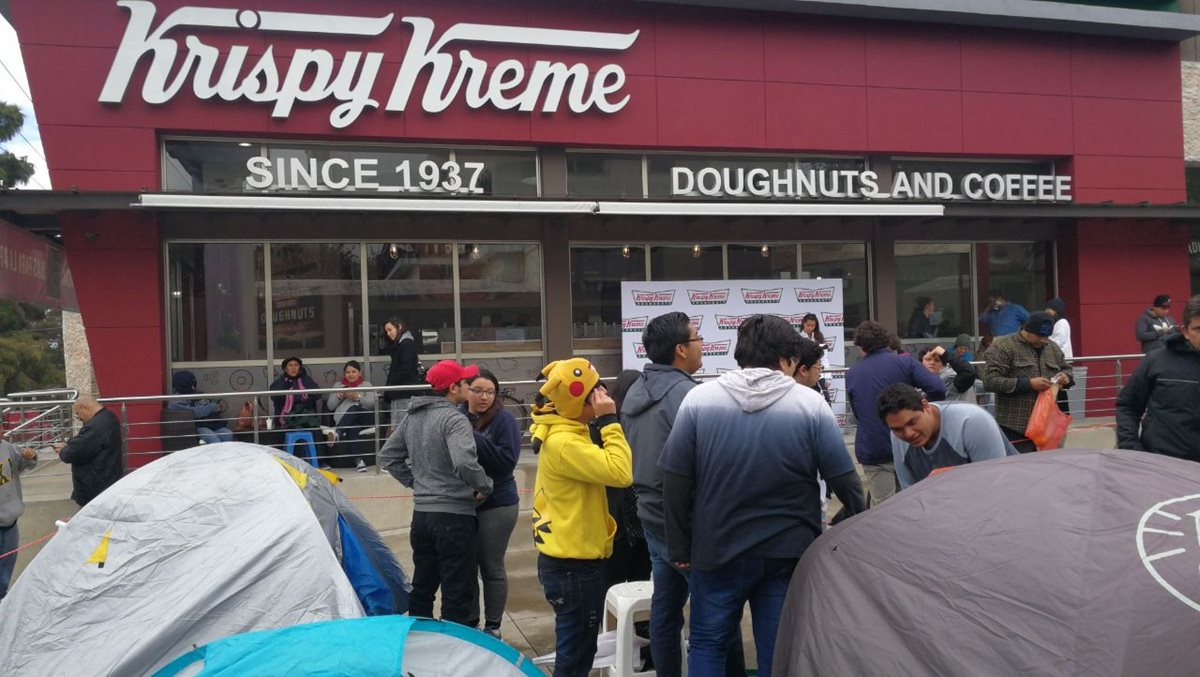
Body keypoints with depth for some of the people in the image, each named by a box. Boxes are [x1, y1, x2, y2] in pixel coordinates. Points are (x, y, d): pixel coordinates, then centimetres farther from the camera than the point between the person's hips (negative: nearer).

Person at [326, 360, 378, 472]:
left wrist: (357, 397, -14)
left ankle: (337, 432, -51)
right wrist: (339, 396, -5)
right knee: (352, 428, -38)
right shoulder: (338, 385, 23)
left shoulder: (366, 384, 18)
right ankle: (359, 460, -49)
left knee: (354, 408, -37)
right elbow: (330, 406, 14)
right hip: (343, 419, 0)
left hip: (365, 417, 0)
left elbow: (372, 404, 1)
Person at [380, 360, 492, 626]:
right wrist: (485, 487, -14)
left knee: (422, 587, 19)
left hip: (421, 513, 8)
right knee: (457, 593, 2)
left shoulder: (411, 416, 9)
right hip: (455, 516, -8)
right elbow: (464, 462, -31)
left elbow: (388, 456, 17)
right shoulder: (454, 419, -16)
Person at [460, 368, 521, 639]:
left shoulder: (504, 420, -9)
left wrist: (474, 439, -24)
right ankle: (469, 622, 31)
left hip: (496, 505, -4)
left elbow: (507, 459, -19)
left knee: (491, 567, 7)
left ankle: (493, 627, 22)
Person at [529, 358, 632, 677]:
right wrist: (609, 421, -24)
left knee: (577, 649, 20)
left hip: (571, 558, 10)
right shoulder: (564, 442, -23)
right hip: (573, 564, -10)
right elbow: (619, 473, -28)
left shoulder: (565, 433, 10)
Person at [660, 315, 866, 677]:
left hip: (716, 550, 0)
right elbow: (844, 480, -3)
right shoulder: (811, 403, -7)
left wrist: (680, 547, 4)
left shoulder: (698, 399, -6)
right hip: (788, 552, 0)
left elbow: (676, 482, -5)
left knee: (707, 644, 17)